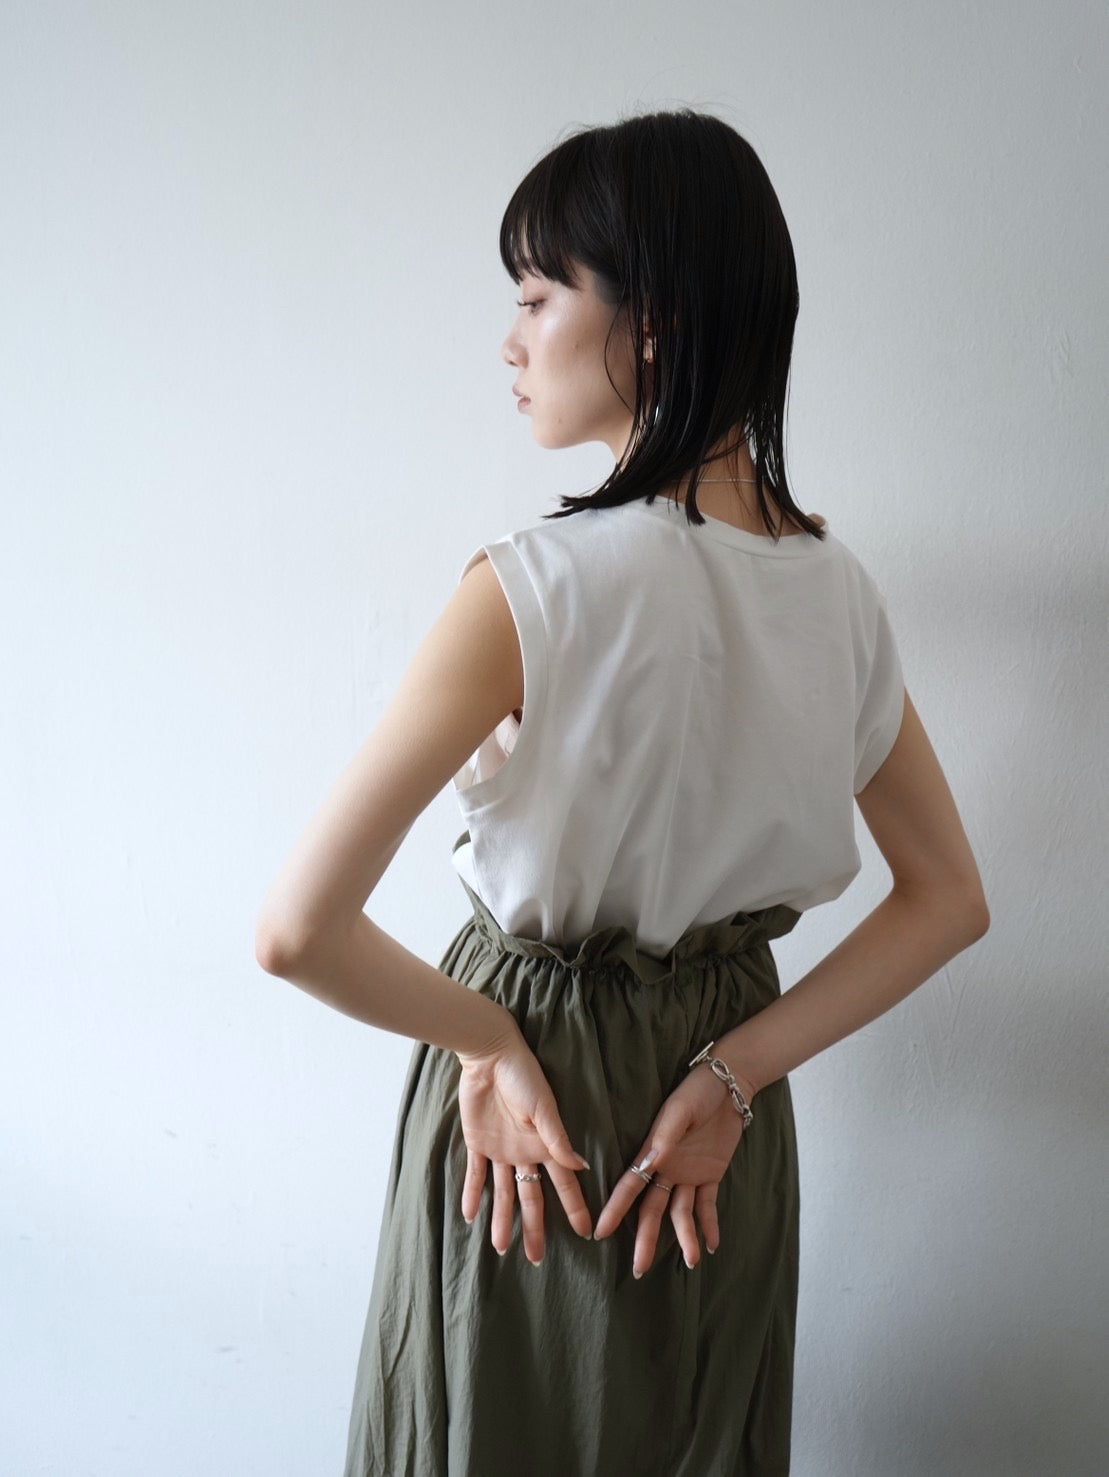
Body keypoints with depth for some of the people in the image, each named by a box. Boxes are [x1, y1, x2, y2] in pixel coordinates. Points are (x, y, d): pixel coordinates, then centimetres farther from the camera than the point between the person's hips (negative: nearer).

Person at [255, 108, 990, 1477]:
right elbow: (950, 899, 1)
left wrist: (492, 1036, -12)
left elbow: (297, 929, -28)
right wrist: (730, 1071, -5)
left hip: (528, 1106, -5)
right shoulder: (839, 585, -7)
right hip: (723, 1135, 6)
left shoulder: (539, 585, -25)